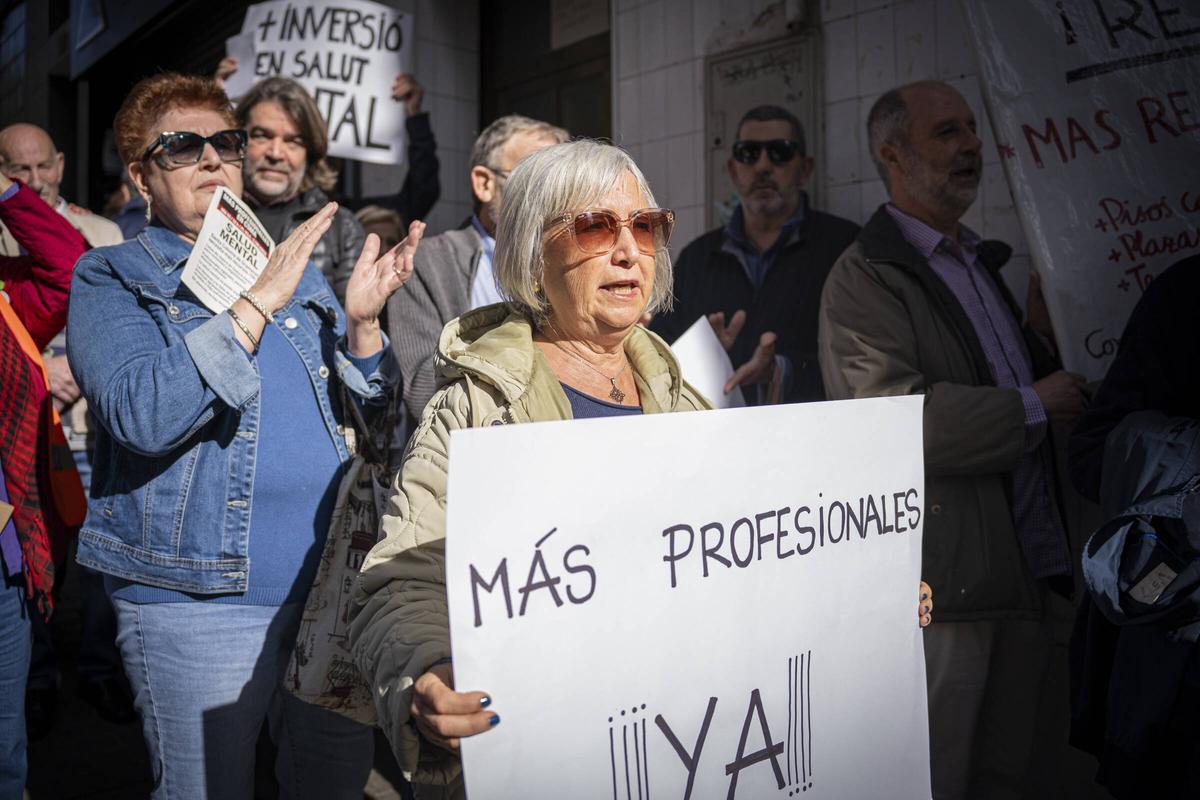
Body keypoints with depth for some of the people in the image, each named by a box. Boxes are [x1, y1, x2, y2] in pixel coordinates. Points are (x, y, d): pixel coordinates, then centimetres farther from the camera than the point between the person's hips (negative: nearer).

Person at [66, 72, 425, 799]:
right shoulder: (112, 280, -1)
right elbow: (142, 415, -20)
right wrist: (259, 303, -23)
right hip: (196, 598, -4)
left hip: (331, 583, 5)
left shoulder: (296, 266, 12)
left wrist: (362, 320, -8)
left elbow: (364, 411, 11)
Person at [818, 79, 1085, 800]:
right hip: (941, 587, -8)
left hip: (1021, 577, 8)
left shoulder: (983, 263, 18)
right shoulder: (866, 276, -11)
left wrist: (1044, 334, 8)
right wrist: (1032, 408, -13)